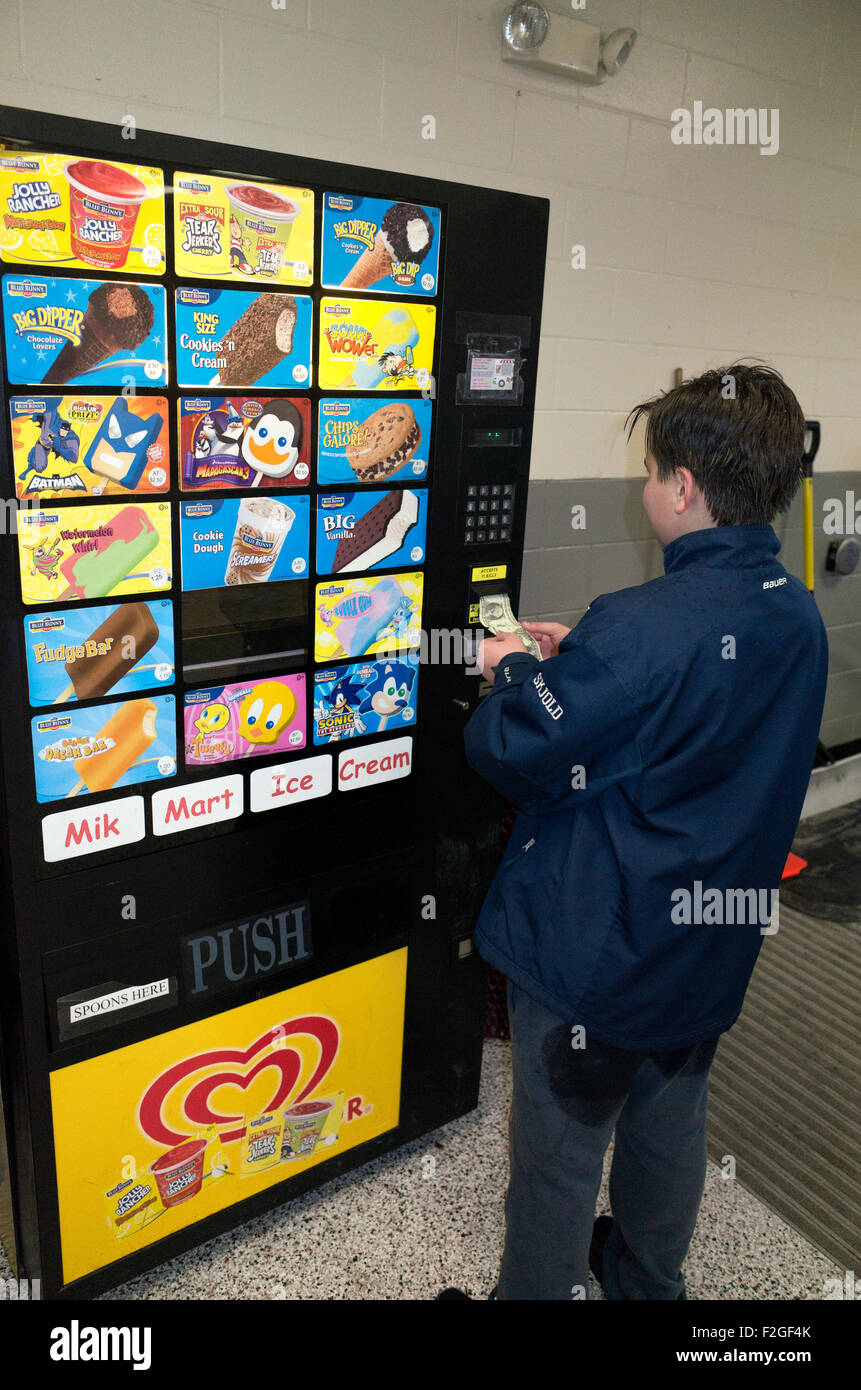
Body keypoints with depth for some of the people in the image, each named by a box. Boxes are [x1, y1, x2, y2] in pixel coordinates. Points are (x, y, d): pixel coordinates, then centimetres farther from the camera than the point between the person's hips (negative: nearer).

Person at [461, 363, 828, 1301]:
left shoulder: (641, 630, -29)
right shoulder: (799, 619, -3)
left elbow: (515, 752, -23)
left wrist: (510, 673, -3)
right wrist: (570, 662, 4)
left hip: (595, 948, -8)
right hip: (716, 934, 8)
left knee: (559, 1145, 14)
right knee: (669, 1118, 27)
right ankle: (647, 1277, 51)